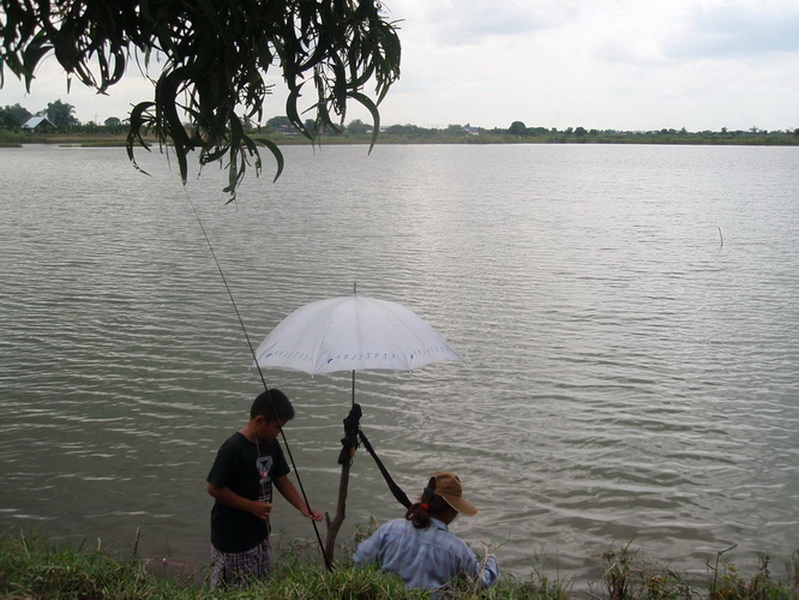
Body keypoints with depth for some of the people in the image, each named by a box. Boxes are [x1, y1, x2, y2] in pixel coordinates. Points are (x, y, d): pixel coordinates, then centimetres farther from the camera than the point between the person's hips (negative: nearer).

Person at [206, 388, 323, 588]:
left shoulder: (271, 445, 1)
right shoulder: (233, 449, -23)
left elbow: (281, 479, 10)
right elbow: (214, 488, -20)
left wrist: (303, 508, -3)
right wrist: (252, 506, -19)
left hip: (259, 533, 8)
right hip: (233, 537, -8)